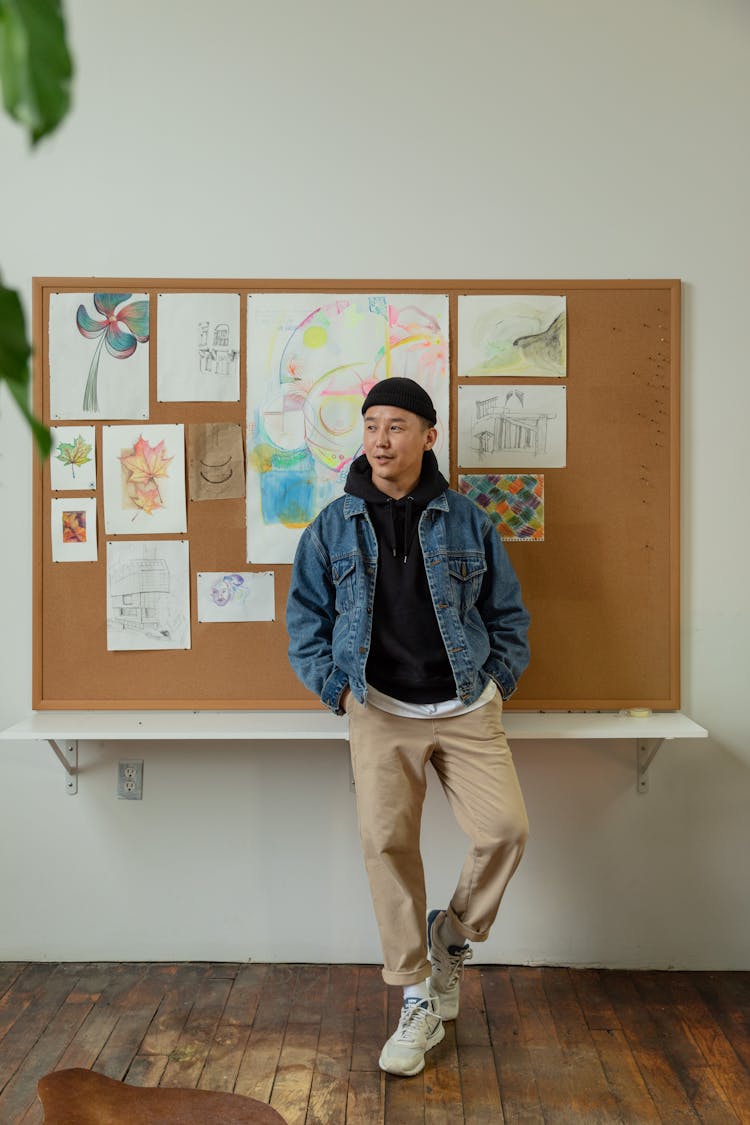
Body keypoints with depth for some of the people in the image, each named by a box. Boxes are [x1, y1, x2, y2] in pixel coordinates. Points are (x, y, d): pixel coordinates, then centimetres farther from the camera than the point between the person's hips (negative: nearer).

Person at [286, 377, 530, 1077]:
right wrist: (337, 689, -1)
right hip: (379, 710, 0)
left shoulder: (467, 522, 5)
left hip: (466, 709, 1)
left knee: (505, 829, -11)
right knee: (386, 843, -4)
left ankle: (454, 936, 20)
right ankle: (419, 1000, 15)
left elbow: (508, 613, 13)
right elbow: (305, 618, 10)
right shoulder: (333, 527, 5)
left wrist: (497, 684, 3)